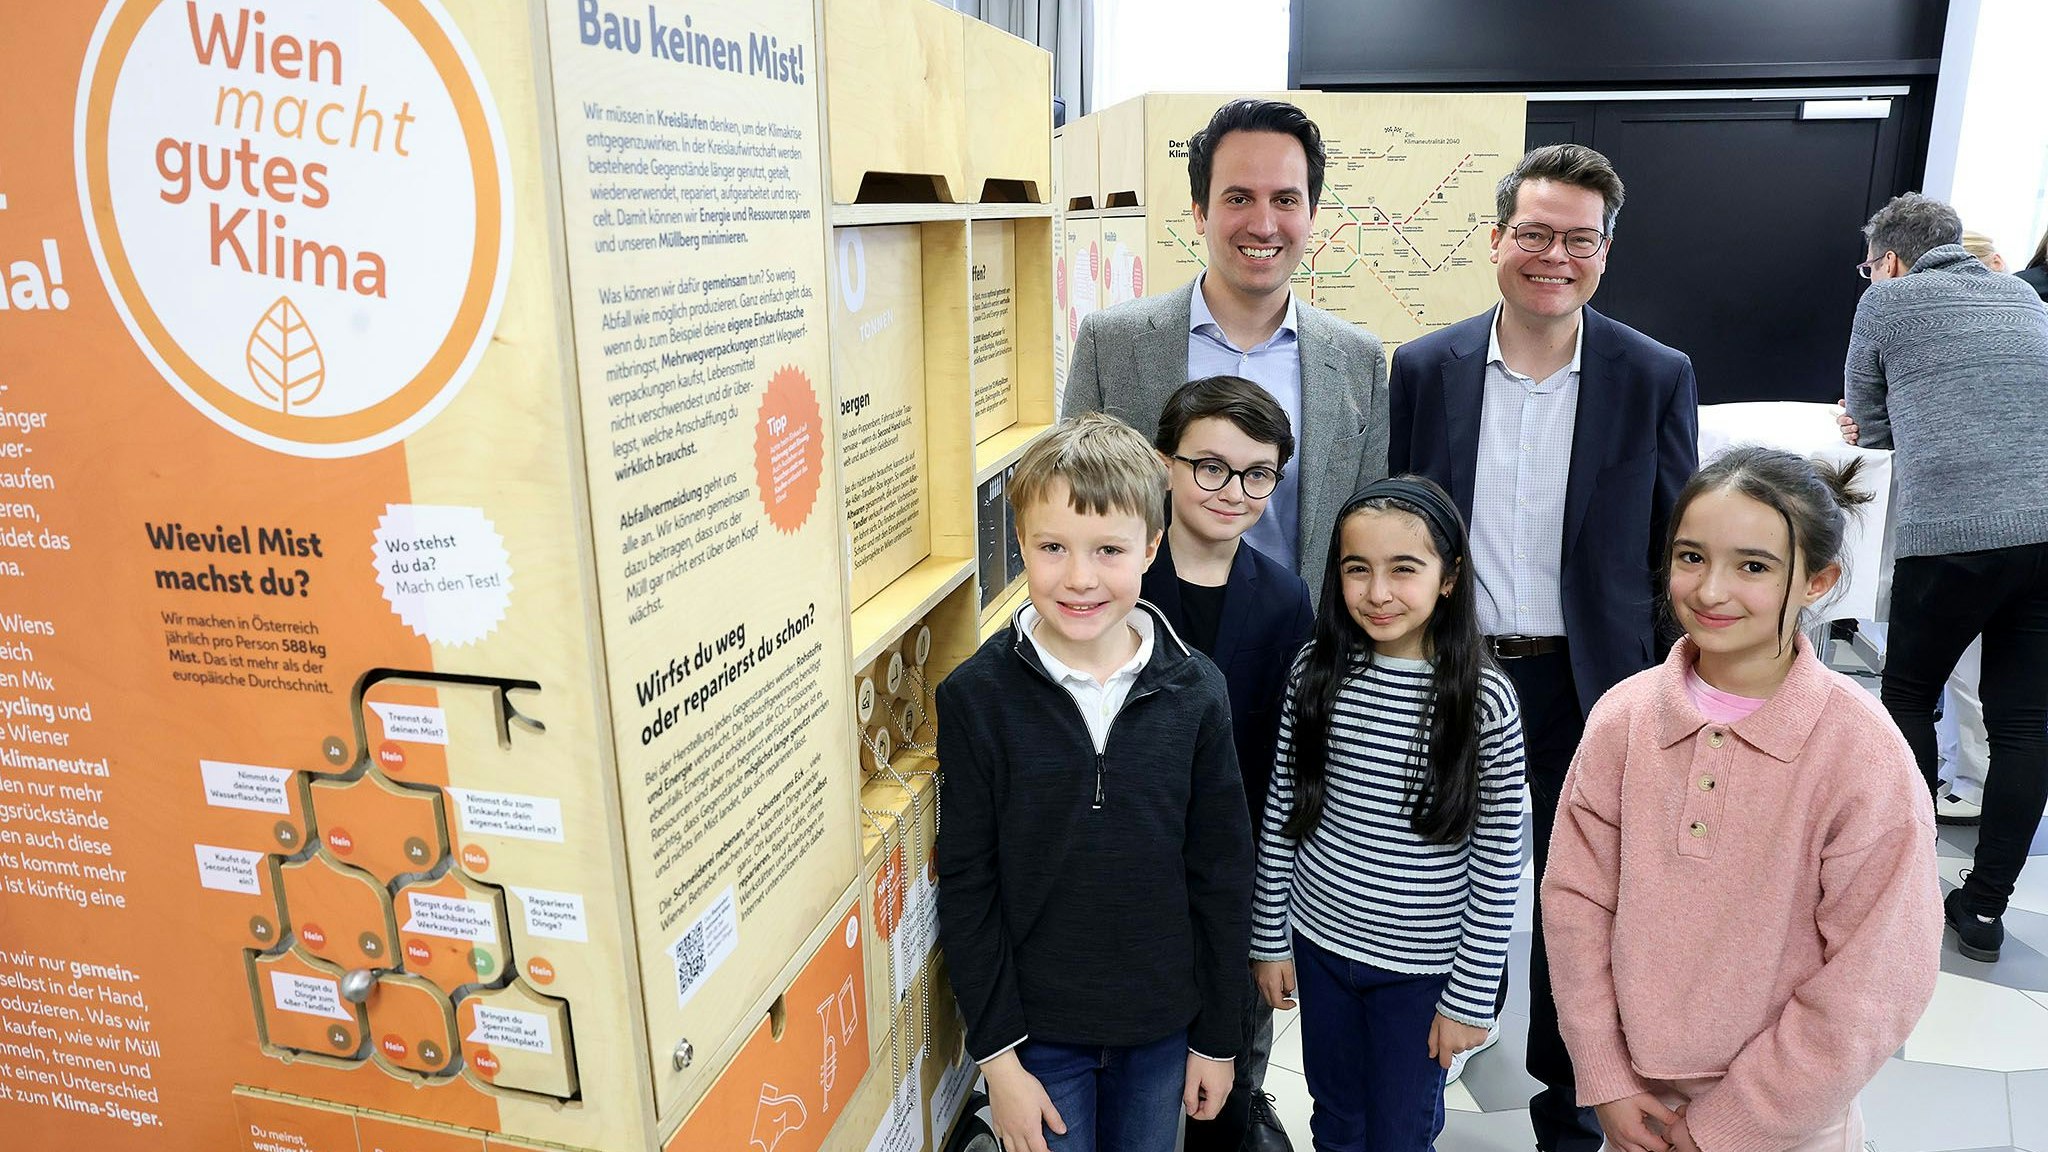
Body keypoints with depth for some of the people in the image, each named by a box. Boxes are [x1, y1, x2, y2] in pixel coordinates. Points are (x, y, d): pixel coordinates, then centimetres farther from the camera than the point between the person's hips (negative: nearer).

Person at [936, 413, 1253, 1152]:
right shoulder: (978, 697, -13)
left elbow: (1221, 874, -1)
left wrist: (1218, 1036, 3)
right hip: (1037, 1029, -2)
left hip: (1161, 1031, 2)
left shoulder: (1195, 692, -9)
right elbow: (967, 885, -9)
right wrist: (998, 1054, -8)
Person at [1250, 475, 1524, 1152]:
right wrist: (1269, 938, 4)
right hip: (1318, 943, 3)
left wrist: (1471, 996, -8)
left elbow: (1498, 865, -10)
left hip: (1419, 966, -2)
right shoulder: (1317, 672, -8)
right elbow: (1281, 813, 0)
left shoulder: (1485, 701, -16)